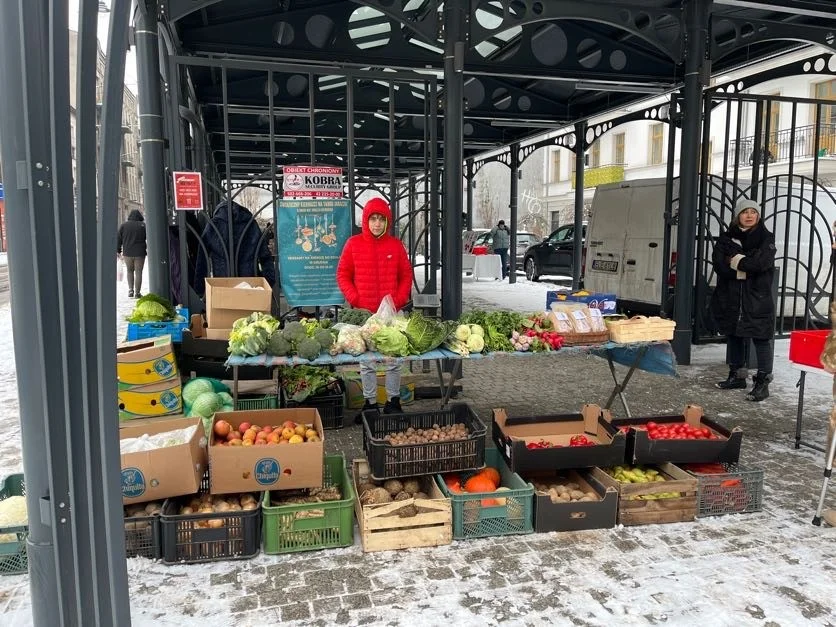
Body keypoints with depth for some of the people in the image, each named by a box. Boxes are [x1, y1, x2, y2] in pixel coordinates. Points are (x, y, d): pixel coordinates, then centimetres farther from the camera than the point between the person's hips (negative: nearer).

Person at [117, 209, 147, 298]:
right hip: (140, 253, -2)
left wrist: (118, 251, 13)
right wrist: (148, 250, 6)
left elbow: (118, 239, 6)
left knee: (129, 271, 18)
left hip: (127, 253, 2)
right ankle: (137, 293, 1)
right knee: (138, 272, 2)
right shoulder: (143, 225, -3)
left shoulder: (124, 225, 3)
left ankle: (130, 290, 10)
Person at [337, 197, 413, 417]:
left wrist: (400, 300, -4)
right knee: (366, 361, 7)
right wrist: (354, 299, -7)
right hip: (363, 312, 0)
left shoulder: (396, 244, 3)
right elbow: (342, 274, 4)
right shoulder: (353, 243, 1)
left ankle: (393, 401, 19)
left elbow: (406, 275, 8)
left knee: (393, 359, 6)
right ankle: (370, 402, 19)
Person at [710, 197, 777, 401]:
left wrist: (735, 261, -7)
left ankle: (763, 382, -1)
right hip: (731, 298, 4)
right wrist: (746, 266, -13)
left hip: (757, 298, -4)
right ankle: (737, 376, 27)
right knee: (734, 336, 13)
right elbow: (719, 263, -6)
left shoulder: (765, 238, 0)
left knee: (761, 338, -6)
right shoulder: (727, 238, 8)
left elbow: (761, 263, -16)